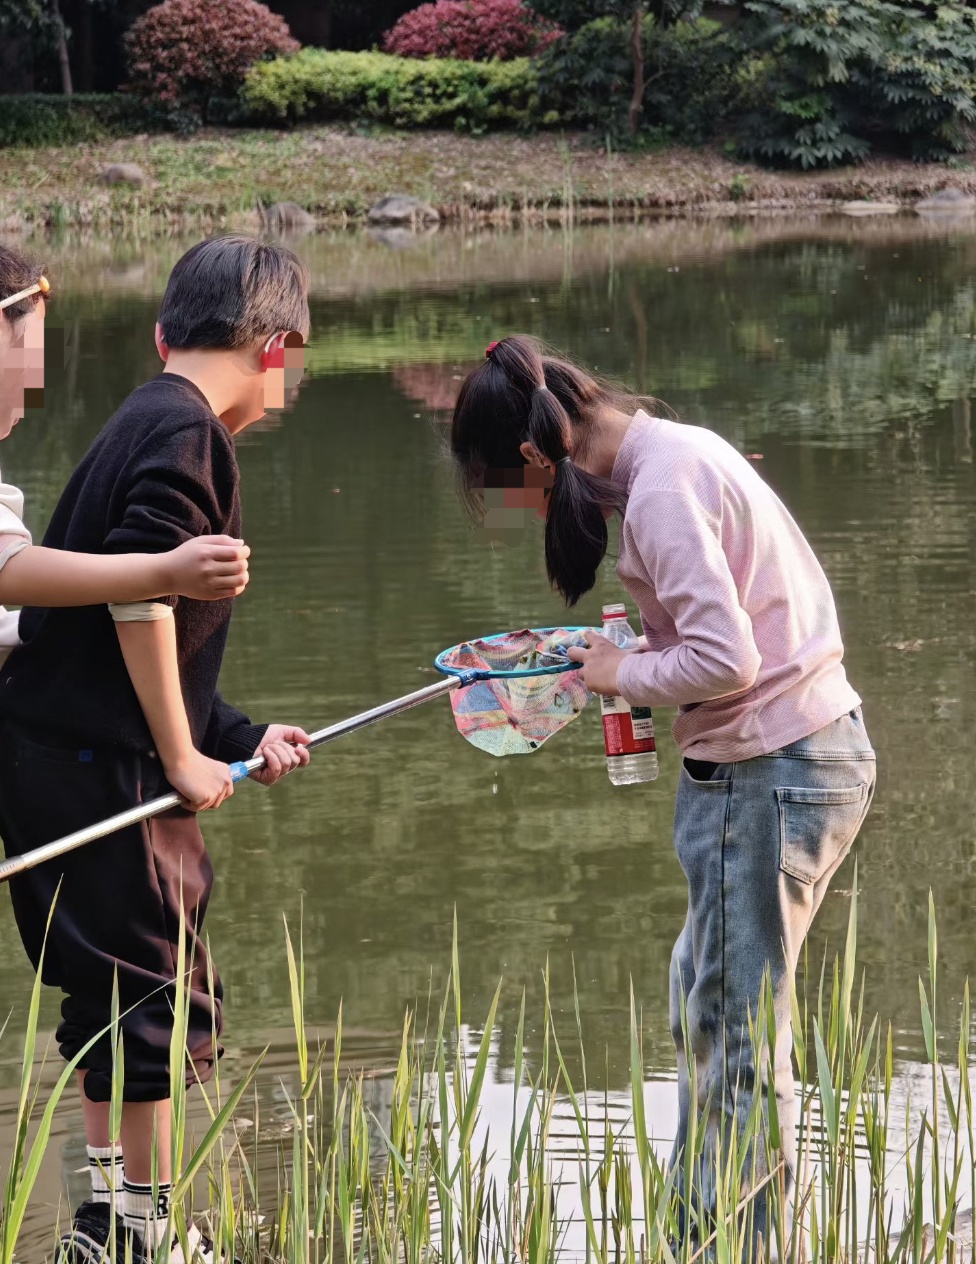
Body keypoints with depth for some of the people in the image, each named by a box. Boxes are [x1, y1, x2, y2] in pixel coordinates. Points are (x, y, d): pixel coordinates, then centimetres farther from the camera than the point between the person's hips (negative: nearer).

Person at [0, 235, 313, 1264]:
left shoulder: (145, 424, 18)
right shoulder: (185, 430, -13)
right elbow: (139, 598, -23)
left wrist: (240, 739, 23)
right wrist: (183, 757, -16)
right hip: (94, 761, -10)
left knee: (118, 989, 18)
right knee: (157, 986, -1)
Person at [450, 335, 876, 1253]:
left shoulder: (661, 490, -19)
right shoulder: (677, 451, 11)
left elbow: (726, 660, -24)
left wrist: (626, 675, -8)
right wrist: (633, 656, 8)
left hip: (768, 771, -11)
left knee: (738, 1038, -3)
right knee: (704, 1006, 18)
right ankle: (696, 1233, 27)